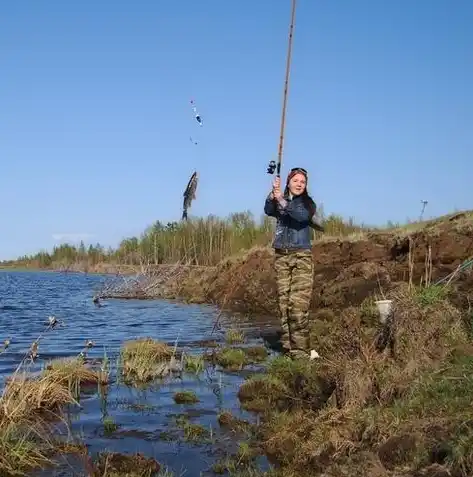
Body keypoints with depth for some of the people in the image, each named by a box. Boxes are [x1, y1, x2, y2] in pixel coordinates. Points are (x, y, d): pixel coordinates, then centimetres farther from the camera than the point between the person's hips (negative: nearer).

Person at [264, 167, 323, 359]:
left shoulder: (308, 203, 3)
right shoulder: (278, 201, 10)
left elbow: (302, 216, -19)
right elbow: (268, 211, -12)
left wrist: (282, 201, -28)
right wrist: (272, 195, -28)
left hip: (301, 256, -3)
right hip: (281, 256, 3)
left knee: (299, 303, -12)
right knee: (284, 302, 2)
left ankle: (300, 350, -12)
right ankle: (288, 347, 9)